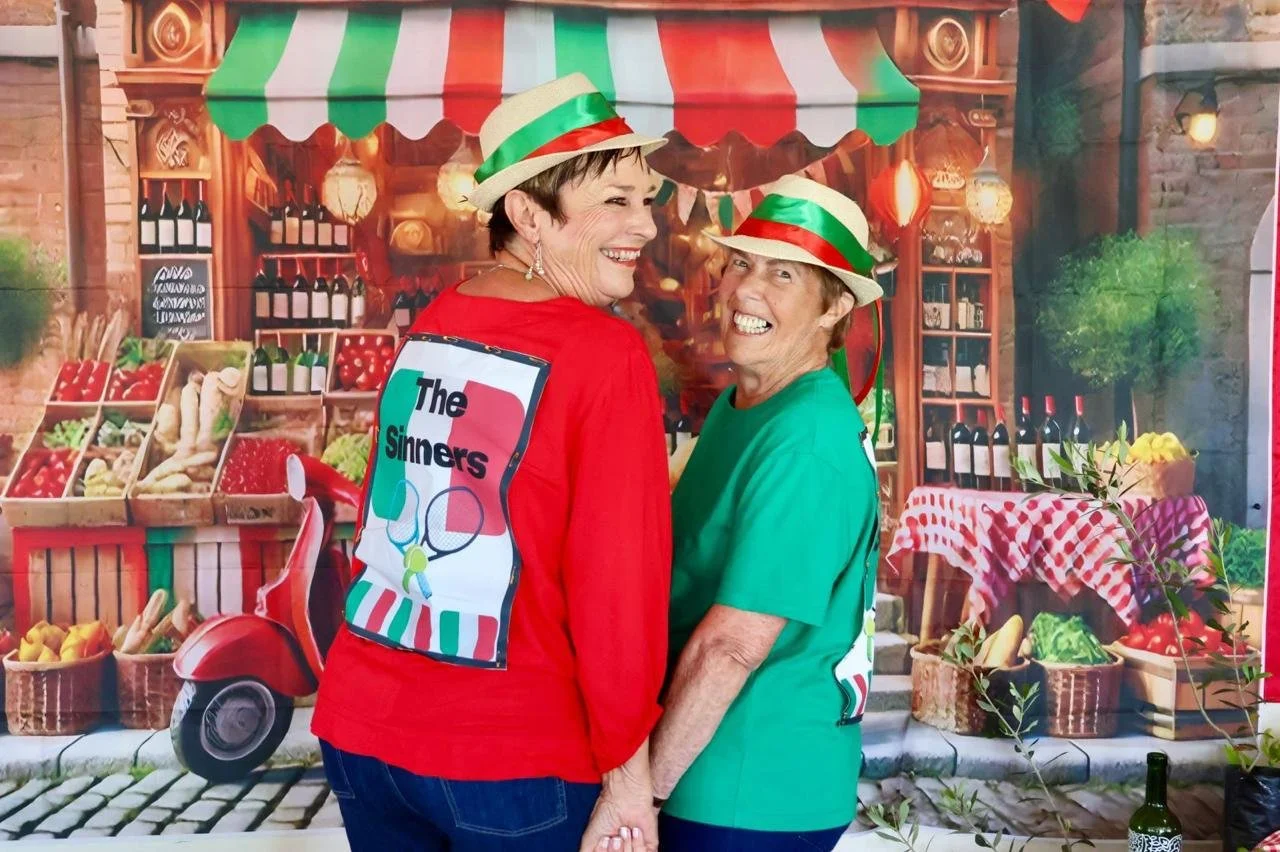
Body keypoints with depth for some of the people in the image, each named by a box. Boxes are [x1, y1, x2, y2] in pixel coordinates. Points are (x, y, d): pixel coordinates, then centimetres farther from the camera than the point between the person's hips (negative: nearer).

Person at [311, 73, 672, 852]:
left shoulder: (431, 325, 3)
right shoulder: (605, 355, -16)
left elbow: (392, 517, 8)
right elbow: (618, 577, -18)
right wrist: (628, 772, -9)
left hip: (363, 728, 6)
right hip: (513, 758, -6)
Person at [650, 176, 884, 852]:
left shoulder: (806, 440, -23)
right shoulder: (739, 407, 5)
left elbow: (730, 646, -25)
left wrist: (643, 789, -16)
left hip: (758, 796, -8)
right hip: (719, 772, 8)